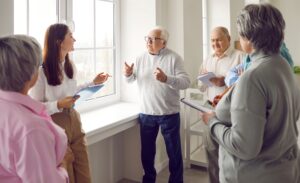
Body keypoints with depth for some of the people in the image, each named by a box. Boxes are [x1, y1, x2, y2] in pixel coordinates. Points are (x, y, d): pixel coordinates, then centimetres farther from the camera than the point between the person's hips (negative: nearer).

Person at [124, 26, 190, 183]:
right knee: (147, 151, 17)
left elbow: (186, 82, -16)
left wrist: (166, 78, -32)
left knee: (174, 152, 10)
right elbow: (131, 80, 13)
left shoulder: (174, 58, -8)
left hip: (169, 114, -4)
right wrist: (128, 74, -10)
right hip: (146, 113, 4)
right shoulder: (141, 58, 5)